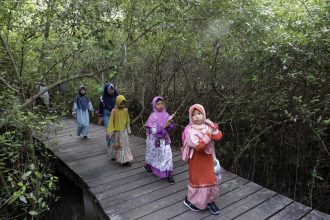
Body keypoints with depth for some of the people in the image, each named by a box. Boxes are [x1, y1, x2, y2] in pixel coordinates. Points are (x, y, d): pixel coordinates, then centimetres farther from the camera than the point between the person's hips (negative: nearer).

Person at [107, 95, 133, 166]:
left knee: (124, 145, 4)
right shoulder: (114, 111, -13)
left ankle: (125, 160, 12)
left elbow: (127, 121, 7)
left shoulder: (126, 110, -2)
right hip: (116, 131, -3)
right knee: (115, 145, 12)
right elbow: (111, 122, -9)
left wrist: (128, 130, 9)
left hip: (124, 131, 3)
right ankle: (113, 156, 31)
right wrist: (111, 131, -11)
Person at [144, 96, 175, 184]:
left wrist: (170, 124, -19)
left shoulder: (166, 115, -2)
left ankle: (169, 174, 7)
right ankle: (147, 165, 46)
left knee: (167, 155, -2)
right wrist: (164, 126, -29)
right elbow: (153, 131, -22)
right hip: (155, 140, -3)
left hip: (165, 139, 4)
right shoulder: (153, 117, -17)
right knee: (154, 156, 16)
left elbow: (170, 127, 4)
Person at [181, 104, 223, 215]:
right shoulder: (190, 130, -20)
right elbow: (199, 146, -29)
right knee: (198, 180, 10)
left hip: (208, 159, 5)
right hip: (197, 160, -5)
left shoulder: (207, 126, -3)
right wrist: (209, 134, -31)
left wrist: (213, 127, -23)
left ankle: (210, 201, 35)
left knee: (210, 180, 15)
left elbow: (218, 137, -12)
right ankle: (190, 200, 32)